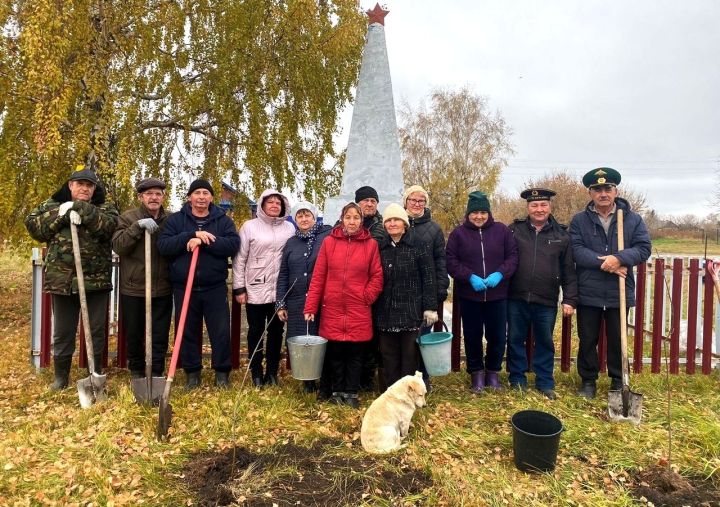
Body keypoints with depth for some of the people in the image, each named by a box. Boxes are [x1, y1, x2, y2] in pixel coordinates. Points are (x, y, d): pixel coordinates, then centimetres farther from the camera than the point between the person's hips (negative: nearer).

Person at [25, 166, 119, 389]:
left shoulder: (105, 208, 4)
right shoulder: (52, 205, 10)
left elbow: (108, 227, -16)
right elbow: (33, 226, -3)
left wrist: (80, 209, -19)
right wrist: (61, 214, -14)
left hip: (96, 280, -1)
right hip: (63, 280, 1)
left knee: (97, 330, 9)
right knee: (62, 332, 11)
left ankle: (96, 374, 24)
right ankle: (61, 376, 27)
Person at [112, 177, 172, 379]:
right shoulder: (128, 218, 0)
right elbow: (118, 246, -13)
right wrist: (138, 226, -21)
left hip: (162, 289, 1)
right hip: (133, 288, -1)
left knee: (160, 335, 6)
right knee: (134, 334, 12)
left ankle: (156, 372, 20)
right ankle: (136, 370, 31)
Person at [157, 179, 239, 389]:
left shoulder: (223, 220, 5)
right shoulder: (175, 219, 6)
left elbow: (233, 244, -11)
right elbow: (163, 246, -7)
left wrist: (203, 242, -20)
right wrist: (193, 235, -18)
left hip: (215, 287, 0)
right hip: (184, 287, 1)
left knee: (221, 331, 2)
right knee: (188, 331, 10)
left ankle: (222, 372, 18)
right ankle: (192, 372, 25)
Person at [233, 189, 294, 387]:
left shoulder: (290, 228, 5)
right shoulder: (250, 226, -1)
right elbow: (240, 259, -1)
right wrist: (239, 288, -4)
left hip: (281, 290, 2)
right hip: (255, 289, -2)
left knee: (276, 331, 11)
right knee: (256, 331, 8)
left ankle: (272, 372, 24)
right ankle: (256, 372, 21)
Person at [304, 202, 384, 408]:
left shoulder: (371, 244, 2)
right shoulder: (329, 242, 2)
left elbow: (377, 277, 4)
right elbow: (318, 277, 1)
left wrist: (366, 297, -7)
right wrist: (310, 307, -3)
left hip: (359, 312, 0)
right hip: (332, 310, 1)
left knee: (355, 354, 7)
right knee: (335, 353, 9)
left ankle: (351, 393, 22)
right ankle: (337, 391, 26)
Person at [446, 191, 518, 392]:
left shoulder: (502, 230, 4)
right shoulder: (458, 233, 0)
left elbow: (513, 256, 2)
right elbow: (451, 262, -5)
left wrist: (500, 274, -15)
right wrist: (470, 277, -17)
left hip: (497, 295, 1)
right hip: (469, 296, -1)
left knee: (497, 336, 8)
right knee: (473, 336, 9)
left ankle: (493, 372, 28)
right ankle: (476, 373, 26)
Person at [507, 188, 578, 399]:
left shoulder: (561, 235, 3)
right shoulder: (515, 230, 1)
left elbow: (569, 271, 3)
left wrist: (570, 299, -1)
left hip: (546, 301, 0)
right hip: (516, 298, 0)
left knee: (545, 342, 12)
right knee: (515, 339, 10)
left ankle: (545, 382, 26)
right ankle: (517, 379, 25)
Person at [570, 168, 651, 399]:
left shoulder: (633, 219, 4)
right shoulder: (579, 220, 1)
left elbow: (644, 248, -4)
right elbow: (576, 250, -10)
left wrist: (618, 258, -21)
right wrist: (605, 262, -20)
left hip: (619, 292, 1)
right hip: (588, 293, 0)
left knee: (618, 340, 13)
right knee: (587, 340, 9)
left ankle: (618, 381, 29)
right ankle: (588, 381, 24)